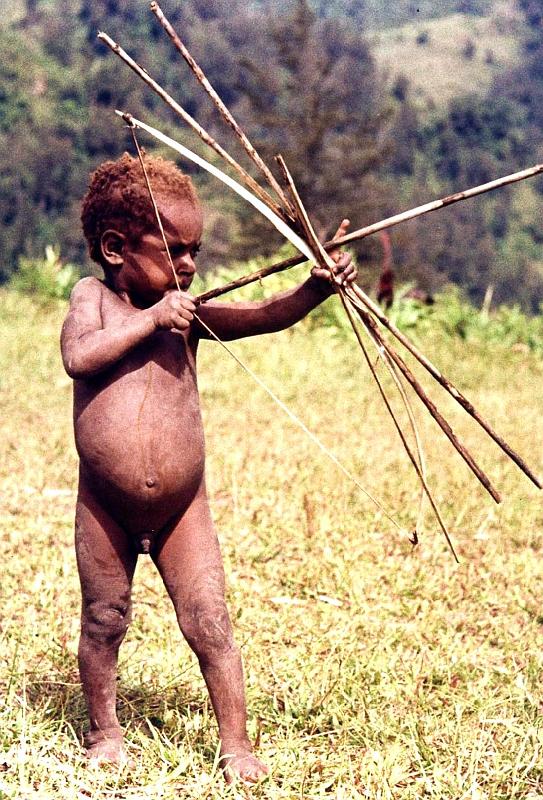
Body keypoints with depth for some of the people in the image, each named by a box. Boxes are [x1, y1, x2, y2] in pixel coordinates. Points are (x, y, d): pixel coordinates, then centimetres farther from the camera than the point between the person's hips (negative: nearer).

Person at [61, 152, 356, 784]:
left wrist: (314, 289, -24)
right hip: (105, 506, -1)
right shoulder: (92, 297, -1)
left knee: (208, 623, -1)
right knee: (104, 619, 12)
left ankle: (235, 743, 8)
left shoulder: (191, 313, 3)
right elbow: (77, 357, -19)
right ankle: (103, 728, 31)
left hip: (183, 508, 1)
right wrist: (149, 320, -19)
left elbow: (267, 316, -7)